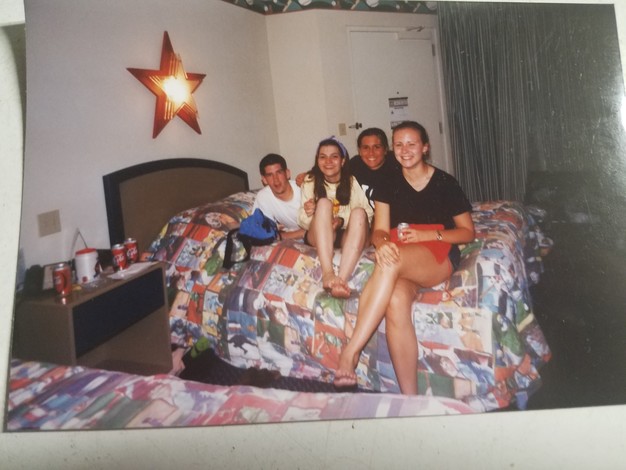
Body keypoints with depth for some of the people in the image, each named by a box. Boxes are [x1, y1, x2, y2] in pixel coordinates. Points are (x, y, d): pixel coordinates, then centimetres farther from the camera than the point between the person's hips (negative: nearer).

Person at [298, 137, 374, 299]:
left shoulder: (354, 181, -1)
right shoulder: (310, 181, 1)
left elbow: (368, 215, -6)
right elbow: (303, 223, 2)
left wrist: (342, 221, -24)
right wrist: (308, 214, -22)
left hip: (349, 236, 0)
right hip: (320, 238, 0)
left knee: (359, 212, -30)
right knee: (324, 203, -27)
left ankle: (342, 279, -47)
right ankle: (328, 273, -46)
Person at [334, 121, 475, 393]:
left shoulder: (445, 183, 4)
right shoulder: (388, 184, 12)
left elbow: (468, 232, 7)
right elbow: (380, 230, 4)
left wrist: (427, 235, -11)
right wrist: (382, 243, -23)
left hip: (439, 257, -2)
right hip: (400, 260, 2)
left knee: (391, 262, -37)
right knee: (396, 301, -33)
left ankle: (351, 352, -37)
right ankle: (409, 398, -29)